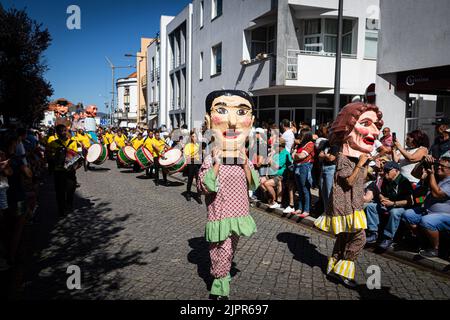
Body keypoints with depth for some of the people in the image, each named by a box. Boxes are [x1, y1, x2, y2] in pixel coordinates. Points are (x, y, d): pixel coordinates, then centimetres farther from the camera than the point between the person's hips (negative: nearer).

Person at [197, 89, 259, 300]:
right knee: (221, 252, 2)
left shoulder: (244, 160, 1)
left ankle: (223, 276, 40)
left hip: (238, 214, 5)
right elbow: (204, 187, -21)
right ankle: (221, 289, 18)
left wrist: (245, 164, -16)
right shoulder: (210, 160, -14)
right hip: (219, 216, -5)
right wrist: (216, 164, -28)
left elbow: (253, 184, -4)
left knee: (230, 250, 20)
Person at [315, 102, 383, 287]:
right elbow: (349, 181, -20)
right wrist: (360, 164, -22)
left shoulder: (362, 156, 11)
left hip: (354, 204, 9)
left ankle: (334, 268, 23)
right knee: (359, 237, -11)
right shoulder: (343, 157, -16)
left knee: (344, 237, 14)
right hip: (344, 203, -9)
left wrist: (367, 166, 6)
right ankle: (344, 270, -1)